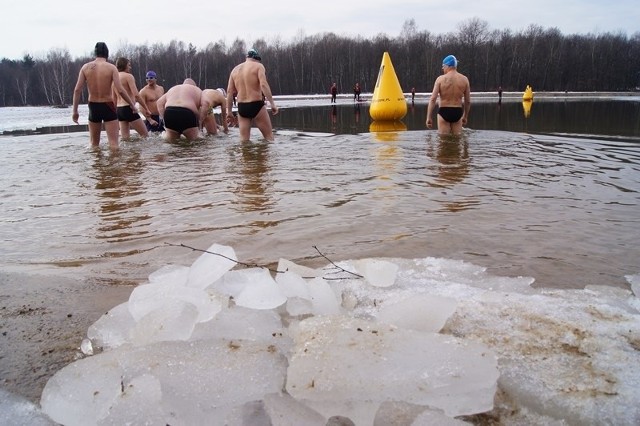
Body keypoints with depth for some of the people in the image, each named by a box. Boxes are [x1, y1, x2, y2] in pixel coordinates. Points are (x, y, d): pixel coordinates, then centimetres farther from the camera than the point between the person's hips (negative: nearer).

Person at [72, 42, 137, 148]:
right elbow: (120, 90, -15)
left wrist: (75, 111, 4)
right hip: (108, 107, -3)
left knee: (94, 144, 17)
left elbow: (77, 90, -2)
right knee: (113, 143, -2)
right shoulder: (111, 67, -8)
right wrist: (132, 105, -3)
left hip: (93, 107, 3)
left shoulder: (86, 67, 1)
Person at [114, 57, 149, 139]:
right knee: (145, 135, -3)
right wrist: (146, 109, -13)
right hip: (128, 109, -8)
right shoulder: (128, 76, -7)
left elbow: (114, 99, 20)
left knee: (125, 137, 8)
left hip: (119, 109, 8)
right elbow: (136, 95, -17)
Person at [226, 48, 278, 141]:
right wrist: (272, 103, -17)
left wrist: (229, 111, 15)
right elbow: (264, 85, -15)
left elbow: (229, 91, 11)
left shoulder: (235, 69, 15)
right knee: (269, 136, 5)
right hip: (256, 105, -5)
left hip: (241, 107, 5)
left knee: (244, 140, 7)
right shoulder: (258, 66, 0)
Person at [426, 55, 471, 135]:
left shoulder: (440, 79, -6)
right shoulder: (464, 79, 2)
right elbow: (468, 101, 6)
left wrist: (428, 118, -9)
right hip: (457, 113, 3)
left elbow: (433, 99, -12)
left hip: (444, 112, -2)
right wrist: (465, 116, 19)